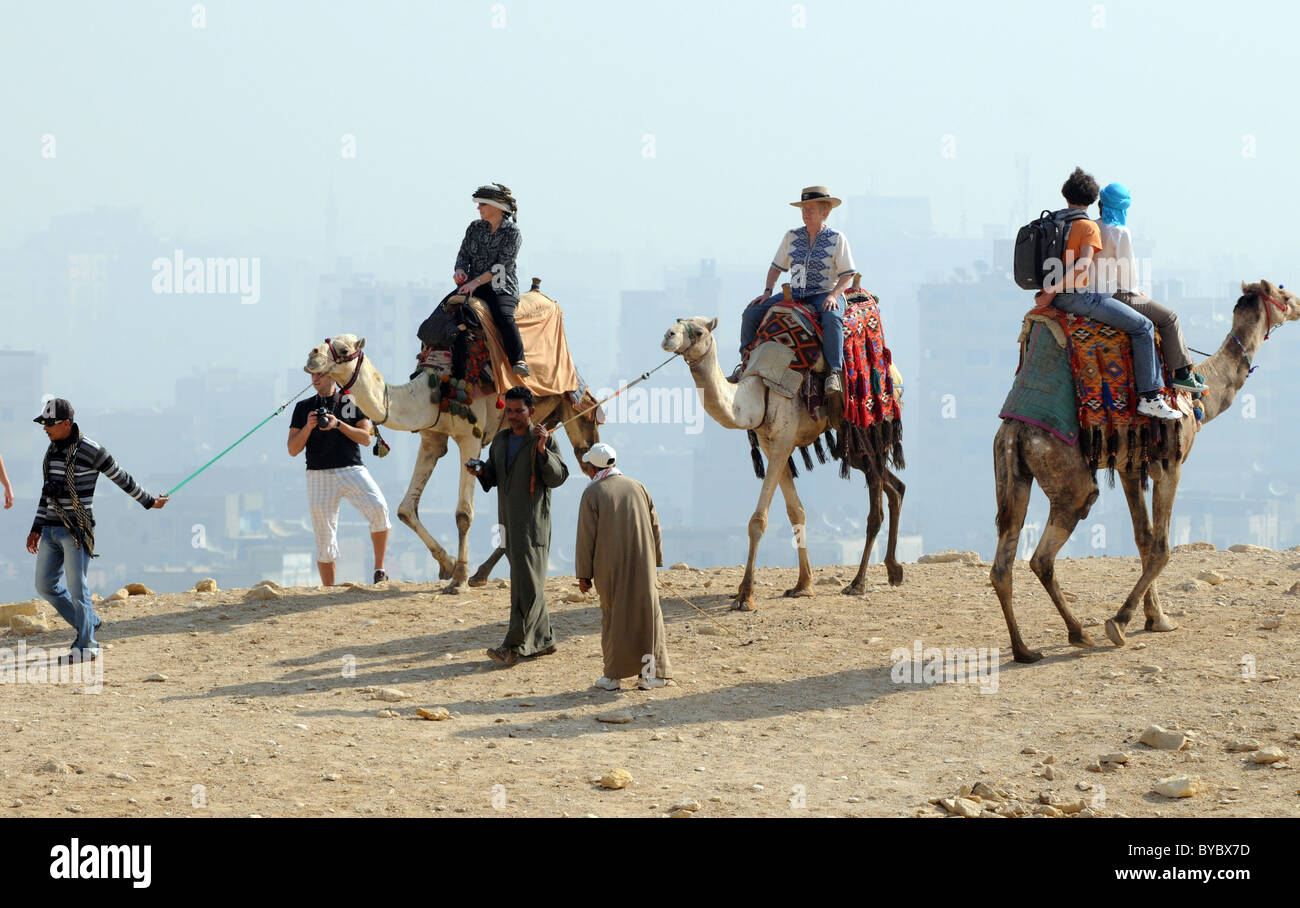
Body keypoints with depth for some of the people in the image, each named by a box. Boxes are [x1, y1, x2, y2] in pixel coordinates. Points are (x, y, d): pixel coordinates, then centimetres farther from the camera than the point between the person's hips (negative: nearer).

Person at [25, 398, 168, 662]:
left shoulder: (90, 451, -12)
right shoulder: (52, 450, 11)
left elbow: (122, 478, -2)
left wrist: (149, 502, 7)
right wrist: (37, 527, 16)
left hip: (77, 531, -8)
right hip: (52, 530, 8)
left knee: (76, 587, -6)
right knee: (46, 585, 8)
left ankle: (86, 645, 3)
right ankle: (89, 622, 24)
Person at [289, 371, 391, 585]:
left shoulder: (352, 401, 9)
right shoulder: (304, 407, 11)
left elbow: (366, 437, 1)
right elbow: (293, 450, 6)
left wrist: (338, 424, -12)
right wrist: (308, 427, -11)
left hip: (352, 471, -1)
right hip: (319, 475, 1)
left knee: (379, 508, -26)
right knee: (324, 537, -1)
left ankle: (379, 569, -15)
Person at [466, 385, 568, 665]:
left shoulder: (544, 440, -5)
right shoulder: (501, 439, 15)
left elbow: (558, 477, -10)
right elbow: (493, 475, 20)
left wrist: (542, 451, -24)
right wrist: (480, 471, -2)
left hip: (533, 521, -7)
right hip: (508, 520, 7)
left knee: (527, 582, -11)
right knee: (527, 582, 12)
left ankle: (514, 645, -15)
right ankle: (543, 640, 21)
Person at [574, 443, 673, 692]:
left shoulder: (592, 494, -5)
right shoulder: (638, 487, 8)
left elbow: (586, 537, -6)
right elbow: (655, 527, 10)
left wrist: (584, 574, 0)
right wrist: (654, 563, 16)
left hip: (610, 569, -3)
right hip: (642, 565, 3)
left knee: (613, 617, 5)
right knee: (647, 614, 7)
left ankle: (613, 676, 6)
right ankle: (651, 673, 6)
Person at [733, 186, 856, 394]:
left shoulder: (837, 239, -1)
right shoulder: (792, 237, 10)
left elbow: (847, 275, -3)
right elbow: (776, 267, 16)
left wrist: (833, 295, -20)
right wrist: (767, 292, 2)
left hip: (825, 295, -5)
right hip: (794, 294, 5)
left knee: (832, 318, -40)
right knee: (751, 313, -9)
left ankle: (834, 372, -39)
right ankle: (746, 364, 2)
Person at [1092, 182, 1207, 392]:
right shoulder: (1121, 232, -16)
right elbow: (1127, 273, -14)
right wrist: (1135, 291, 6)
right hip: (1116, 295, -9)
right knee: (1168, 317, 2)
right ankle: (1181, 373, -1)